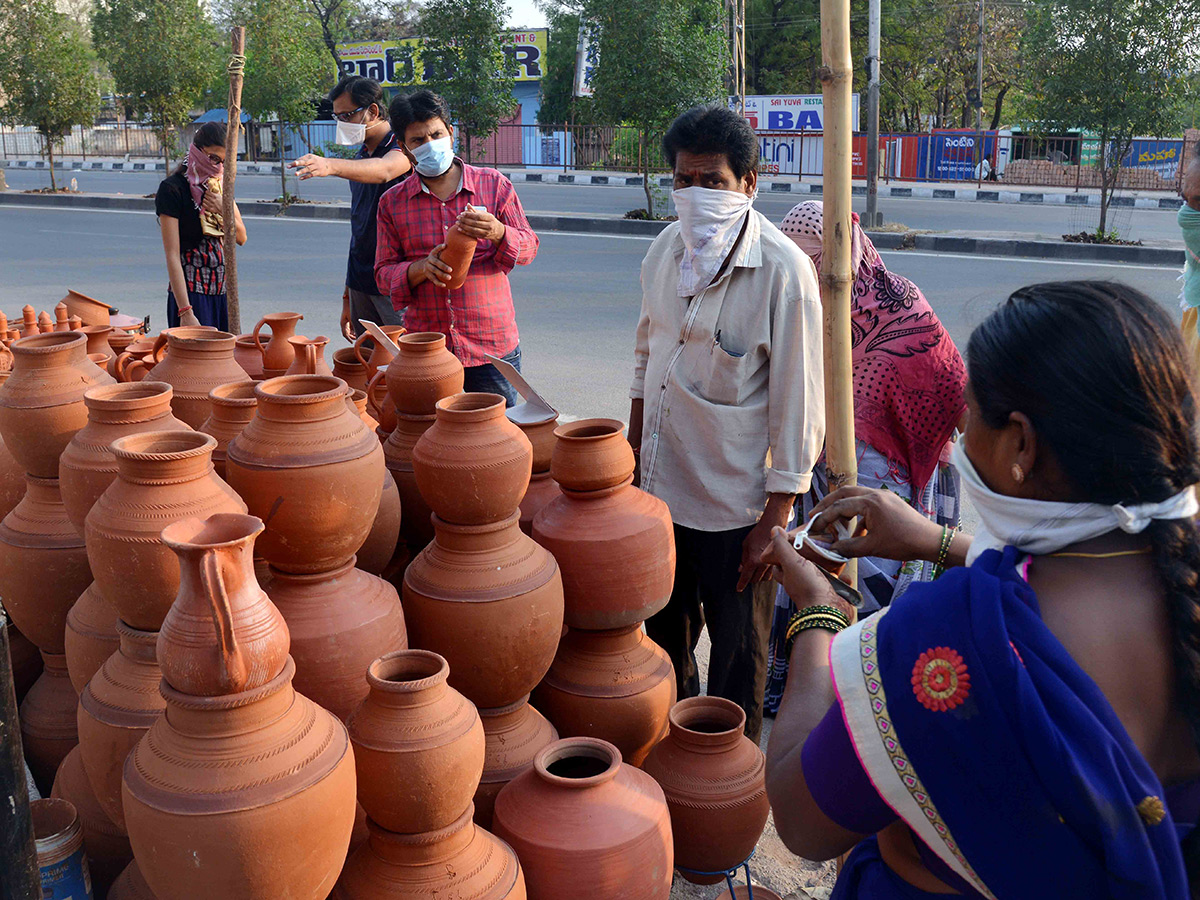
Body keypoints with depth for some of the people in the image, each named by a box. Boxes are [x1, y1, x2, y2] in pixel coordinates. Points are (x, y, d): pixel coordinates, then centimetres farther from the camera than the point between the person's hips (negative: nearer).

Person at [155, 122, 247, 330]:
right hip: (191, 291, -7)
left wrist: (223, 210, -8)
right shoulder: (172, 188, -10)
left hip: (223, 289, 7)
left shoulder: (221, 184, 11)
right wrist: (185, 311, -22)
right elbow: (172, 255, -15)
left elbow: (241, 238, 13)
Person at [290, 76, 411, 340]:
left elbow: (384, 170, -34)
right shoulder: (360, 158, 16)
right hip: (361, 285, 7)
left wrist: (330, 166, -51)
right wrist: (347, 299, 18)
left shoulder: (402, 146, -8)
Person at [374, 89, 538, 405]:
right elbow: (384, 272, 5)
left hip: (492, 346, -1)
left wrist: (497, 233, -20)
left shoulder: (493, 184, 5)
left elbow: (529, 247, 2)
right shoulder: (392, 202, 7)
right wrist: (421, 268, -17)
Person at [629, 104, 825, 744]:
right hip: (660, 488, 6)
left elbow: (797, 403, -16)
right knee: (665, 636, 23)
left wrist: (775, 518, -15)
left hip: (735, 504, -6)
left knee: (738, 659, 11)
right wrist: (633, 455, 15)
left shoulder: (783, 270, -17)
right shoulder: (667, 248, 2)